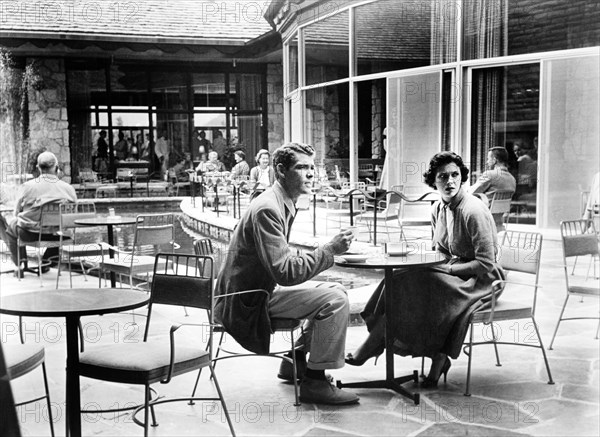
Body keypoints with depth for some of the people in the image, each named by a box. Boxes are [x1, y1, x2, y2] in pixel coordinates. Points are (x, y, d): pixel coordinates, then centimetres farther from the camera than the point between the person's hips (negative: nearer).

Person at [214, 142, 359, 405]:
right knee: (335, 300, -19)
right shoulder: (267, 209, -23)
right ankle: (314, 382, -8)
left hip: (264, 288, 10)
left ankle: (297, 361, 18)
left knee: (335, 291, 13)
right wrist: (330, 249, -24)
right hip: (247, 302, -10)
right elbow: (285, 273, -28)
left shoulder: (284, 205, 10)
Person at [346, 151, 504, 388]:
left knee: (409, 286, -24)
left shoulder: (474, 211, -19)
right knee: (402, 279, -16)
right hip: (451, 275, 8)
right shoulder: (438, 208, 7)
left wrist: (447, 267, -20)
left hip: (478, 281, -8)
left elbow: (486, 265, -20)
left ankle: (367, 351, -12)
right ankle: (437, 357, -11)